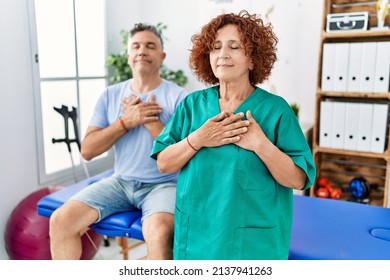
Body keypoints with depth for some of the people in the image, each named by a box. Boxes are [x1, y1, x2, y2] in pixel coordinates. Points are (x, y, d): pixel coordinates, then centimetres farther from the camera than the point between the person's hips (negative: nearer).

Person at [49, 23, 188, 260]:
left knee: (160, 232, -34)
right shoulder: (110, 95, 6)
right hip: (120, 182, 4)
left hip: (163, 184, -4)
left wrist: (150, 120, -16)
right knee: (60, 220, -10)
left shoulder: (178, 97, -6)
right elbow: (87, 150, 0)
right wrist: (126, 121, -12)